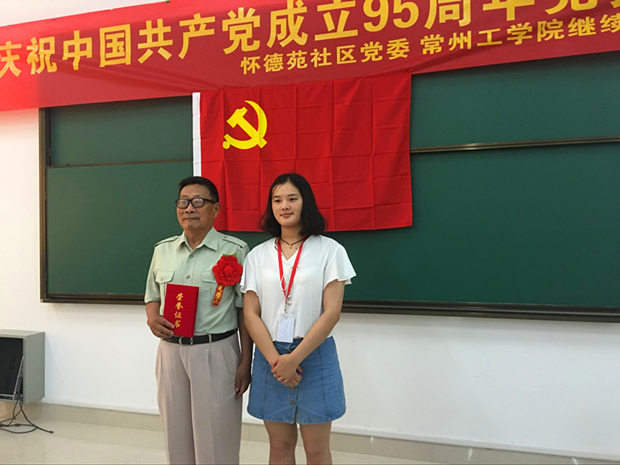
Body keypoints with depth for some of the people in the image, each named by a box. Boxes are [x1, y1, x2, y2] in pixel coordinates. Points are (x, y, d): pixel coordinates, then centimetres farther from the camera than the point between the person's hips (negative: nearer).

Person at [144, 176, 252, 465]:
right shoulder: (163, 250, 9)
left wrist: (246, 362, -7)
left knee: (216, 440, 5)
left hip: (216, 352, -4)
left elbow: (245, 310, -5)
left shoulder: (234, 250, -5)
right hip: (171, 351, 4)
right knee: (176, 436, 15)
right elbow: (152, 296, 19)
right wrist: (152, 319, -3)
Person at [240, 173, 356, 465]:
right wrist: (275, 360, -12)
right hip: (270, 358, 3)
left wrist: (294, 358, -14)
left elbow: (331, 312, -10)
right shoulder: (257, 256, 5)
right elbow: (250, 314, 0)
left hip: (315, 357, -2)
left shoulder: (330, 251, -4)